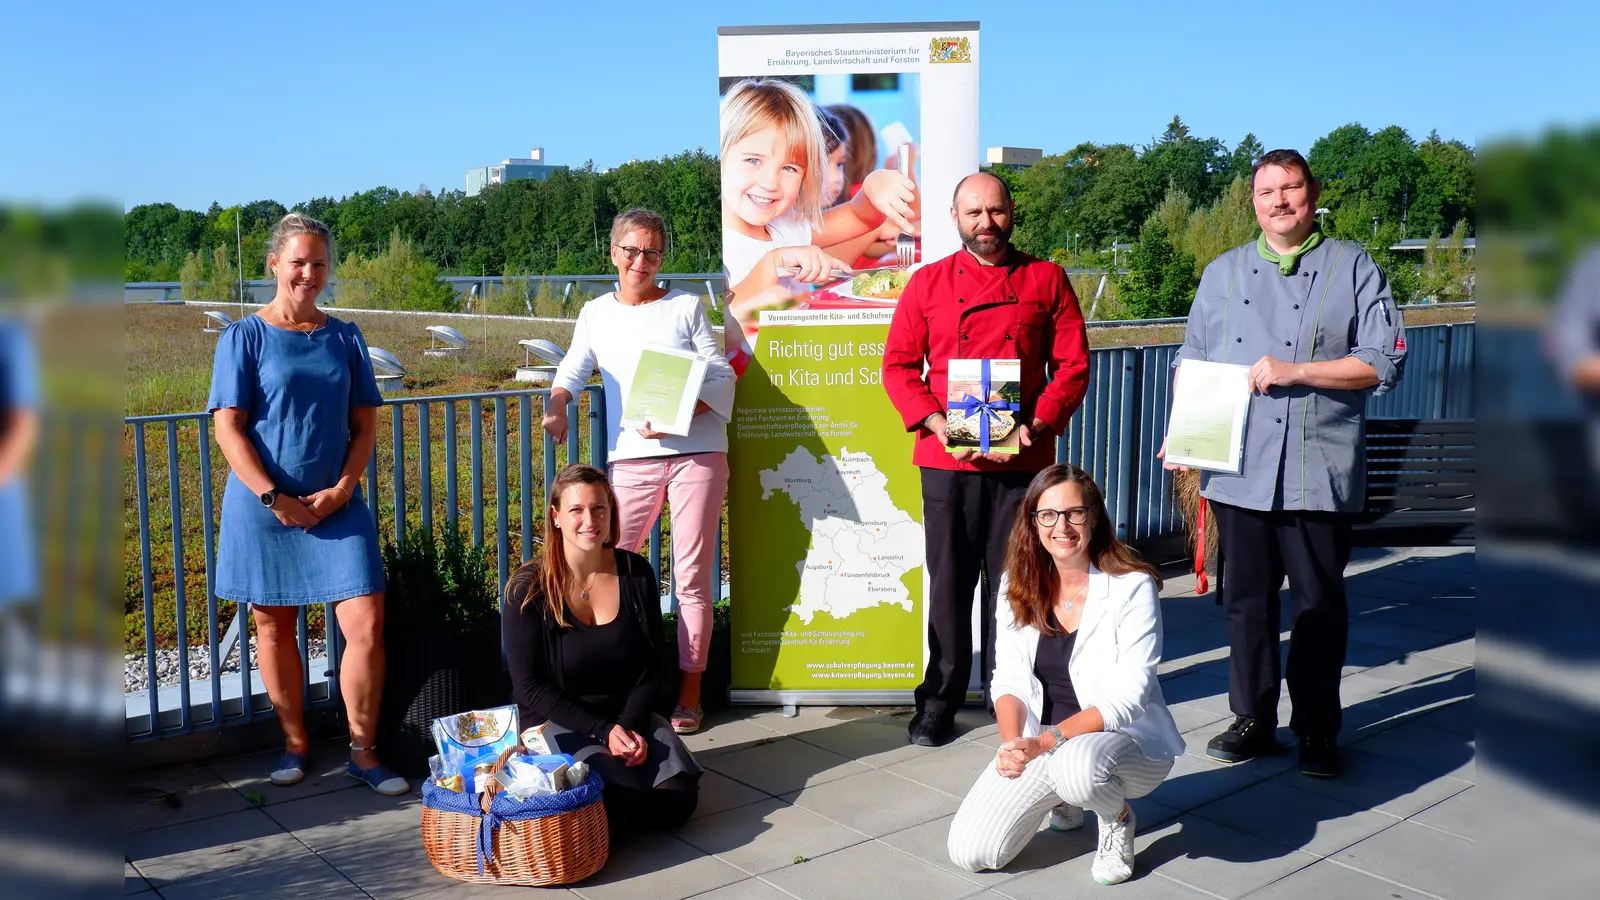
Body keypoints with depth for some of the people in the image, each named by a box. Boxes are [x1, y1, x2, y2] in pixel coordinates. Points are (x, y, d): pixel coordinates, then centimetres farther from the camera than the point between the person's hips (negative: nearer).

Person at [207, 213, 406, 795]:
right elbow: (228, 429, -5)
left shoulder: (345, 338, 8)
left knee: (367, 626, -7)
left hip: (337, 505, 2)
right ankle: (295, 744, 26)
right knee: (275, 627, 9)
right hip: (263, 507, -1)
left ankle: (363, 753, 7)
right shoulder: (245, 337, -1)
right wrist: (274, 499, -13)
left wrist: (340, 490, -7)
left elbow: (364, 425, 7)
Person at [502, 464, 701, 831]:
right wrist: (603, 732, -19)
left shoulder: (637, 573, -1)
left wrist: (629, 725, -15)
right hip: (558, 725, -3)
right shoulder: (528, 590, -10)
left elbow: (650, 667, 3)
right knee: (623, 806, -26)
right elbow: (529, 687, -11)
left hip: (630, 716, 4)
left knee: (678, 800, -18)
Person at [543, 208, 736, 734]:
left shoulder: (686, 307, 6)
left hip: (696, 452, -2)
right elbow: (573, 370, 17)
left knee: (692, 577, 2)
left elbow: (721, 378, 2)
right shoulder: (596, 314, 14)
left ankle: (688, 694, 12)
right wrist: (556, 406, -5)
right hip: (632, 458, 2)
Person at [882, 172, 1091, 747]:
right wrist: (936, 423, -11)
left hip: (1022, 459, 0)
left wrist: (1038, 424, -11)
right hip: (946, 461, 0)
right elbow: (897, 366, 4)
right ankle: (940, 702, 18)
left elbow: (1073, 365, 4)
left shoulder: (1047, 280, 5)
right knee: (949, 581, 5)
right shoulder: (928, 283, 6)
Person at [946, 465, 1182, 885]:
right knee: (969, 851, -11)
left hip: (1126, 740, -4)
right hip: (1041, 746, 5)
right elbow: (1009, 680, -2)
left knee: (1078, 764, -41)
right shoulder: (1018, 584, -1)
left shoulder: (1133, 587, -15)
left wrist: (1046, 742, -29)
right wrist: (1012, 745, -22)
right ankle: (1064, 796, 19)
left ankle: (1117, 818, -2)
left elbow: (1127, 698, -19)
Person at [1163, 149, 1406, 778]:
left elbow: (1384, 362, -4)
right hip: (1238, 470, 3)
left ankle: (1317, 731, 18)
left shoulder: (1353, 268, 4)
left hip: (1319, 471, -3)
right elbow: (1191, 361, 18)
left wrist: (1294, 371, -13)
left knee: (1320, 603, 5)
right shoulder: (1224, 272, 15)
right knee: (1246, 599, 9)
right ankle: (1253, 719, 23)